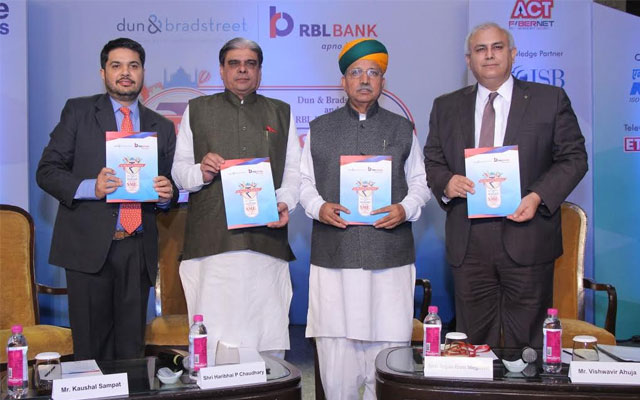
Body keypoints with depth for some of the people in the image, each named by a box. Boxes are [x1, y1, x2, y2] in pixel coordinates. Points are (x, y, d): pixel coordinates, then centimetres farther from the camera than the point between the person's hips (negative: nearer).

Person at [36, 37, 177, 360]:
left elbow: (169, 189, 19)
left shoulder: (162, 127, 15)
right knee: (91, 348, 1)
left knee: (131, 348, 7)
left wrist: (166, 194, -6)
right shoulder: (78, 111, 6)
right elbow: (47, 171, 1)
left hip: (138, 249, 3)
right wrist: (90, 187, -17)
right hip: (89, 246, -2)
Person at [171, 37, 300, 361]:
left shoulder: (281, 113, 21)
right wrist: (200, 172, -9)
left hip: (266, 240, 1)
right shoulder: (197, 110, 17)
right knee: (214, 336, -5)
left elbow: (294, 170, 13)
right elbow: (178, 170, 13)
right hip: (212, 241, -1)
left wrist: (284, 202, -6)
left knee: (269, 334, -1)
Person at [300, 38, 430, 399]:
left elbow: (420, 182, 15)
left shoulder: (402, 129, 14)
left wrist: (406, 209, -5)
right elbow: (304, 181, 14)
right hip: (333, 257, 0)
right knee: (335, 344, -1)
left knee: (387, 343, -2)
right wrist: (318, 207, -6)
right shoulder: (319, 129, 14)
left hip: (390, 257, 0)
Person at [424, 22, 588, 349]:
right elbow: (432, 161, 14)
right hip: (468, 245, 2)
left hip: (526, 240, -2)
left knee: (527, 343, 4)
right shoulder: (446, 107, 12)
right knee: (473, 343, 9)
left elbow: (573, 158, 3)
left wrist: (539, 196, -12)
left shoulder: (551, 99, 4)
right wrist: (446, 182, -9)